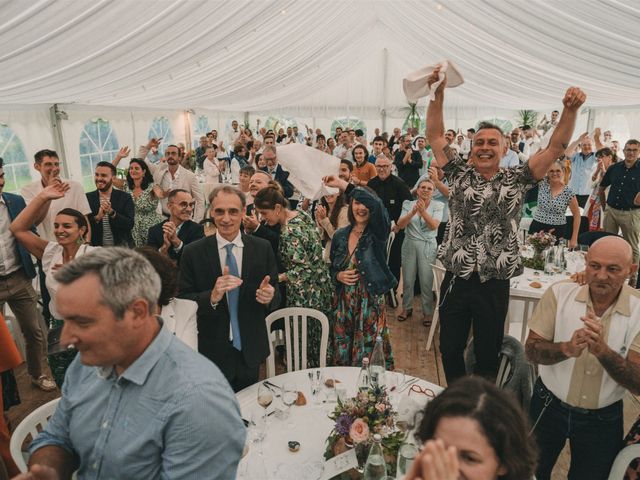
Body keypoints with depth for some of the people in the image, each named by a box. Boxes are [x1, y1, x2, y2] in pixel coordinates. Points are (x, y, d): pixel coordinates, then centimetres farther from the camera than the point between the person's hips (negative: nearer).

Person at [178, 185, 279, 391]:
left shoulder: (262, 248, -5)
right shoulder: (193, 252, -8)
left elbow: (275, 294, 1)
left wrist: (269, 296, -22)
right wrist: (212, 297, -27)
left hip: (250, 350, 2)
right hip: (211, 351, -2)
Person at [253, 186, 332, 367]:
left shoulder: (289, 232, -25)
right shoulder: (302, 214, 1)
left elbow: (303, 269, -26)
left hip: (306, 297, -9)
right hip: (321, 289, 9)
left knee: (304, 344, 7)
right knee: (318, 340, 21)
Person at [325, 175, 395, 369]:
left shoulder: (378, 233, -6)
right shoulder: (340, 235, 6)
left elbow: (377, 205, -27)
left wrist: (343, 185, -26)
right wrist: (339, 276, -7)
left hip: (370, 304, -3)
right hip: (343, 305, 4)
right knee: (342, 357, 11)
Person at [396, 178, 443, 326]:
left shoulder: (437, 206, -1)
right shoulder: (408, 204, 3)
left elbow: (434, 226, -13)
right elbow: (400, 225, -6)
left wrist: (423, 211, -27)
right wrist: (413, 212, -22)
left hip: (428, 246, -2)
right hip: (409, 244, 2)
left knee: (426, 281, -2)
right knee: (408, 279, 8)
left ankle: (428, 312, 13)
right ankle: (407, 308, 26)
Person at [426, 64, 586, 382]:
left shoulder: (516, 180, 3)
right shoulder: (459, 175, 4)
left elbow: (556, 147, -1)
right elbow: (435, 135, 2)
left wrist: (571, 110, -16)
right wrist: (438, 94, -7)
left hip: (495, 285, 0)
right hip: (456, 279, 1)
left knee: (488, 354, 13)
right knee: (450, 349, 13)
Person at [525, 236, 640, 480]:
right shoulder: (560, 293, -14)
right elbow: (531, 350, -15)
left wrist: (601, 350, -37)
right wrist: (567, 349, -35)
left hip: (602, 420, 0)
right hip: (549, 406, 1)